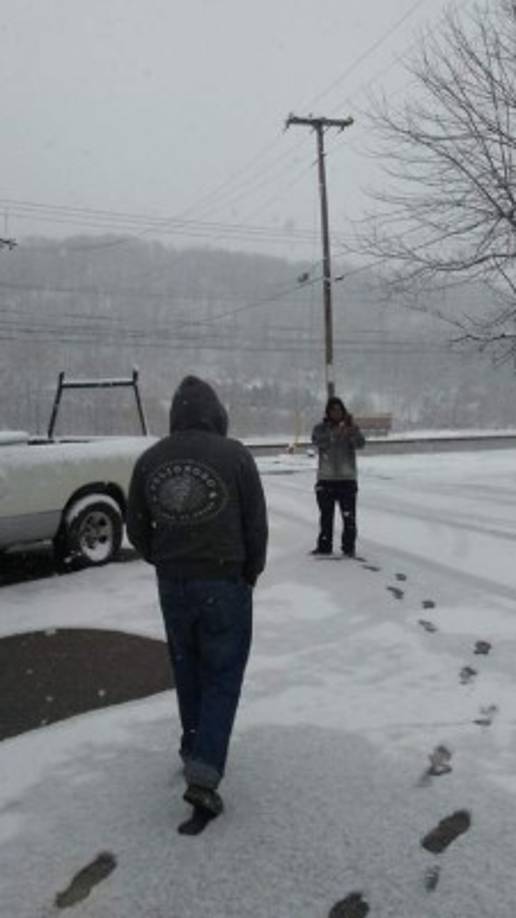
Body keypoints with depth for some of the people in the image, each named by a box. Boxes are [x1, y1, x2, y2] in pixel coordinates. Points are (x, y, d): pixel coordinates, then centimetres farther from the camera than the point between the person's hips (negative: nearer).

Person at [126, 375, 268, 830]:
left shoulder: (150, 460, -1)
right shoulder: (234, 455, -11)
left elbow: (137, 529, 6)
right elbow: (256, 525, -7)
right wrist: (250, 573, 9)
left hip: (172, 585, 4)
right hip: (224, 582, -4)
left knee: (188, 672, 20)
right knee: (222, 676, 5)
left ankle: (195, 750, 35)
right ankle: (204, 774, -3)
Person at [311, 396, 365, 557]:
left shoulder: (351, 427, 4)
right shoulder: (320, 428, 3)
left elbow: (360, 444, -13)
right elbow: (318, 441, -18)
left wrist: (352, 429, -30)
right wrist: (335, 434, -32)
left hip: (347, 478, -1)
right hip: (326, 479, 1)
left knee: (349, 516, -2)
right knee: (326, 515, 10)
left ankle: (349, 547, 7)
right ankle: (324, 546, 20)